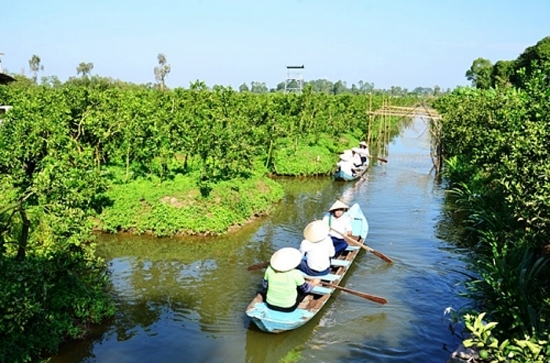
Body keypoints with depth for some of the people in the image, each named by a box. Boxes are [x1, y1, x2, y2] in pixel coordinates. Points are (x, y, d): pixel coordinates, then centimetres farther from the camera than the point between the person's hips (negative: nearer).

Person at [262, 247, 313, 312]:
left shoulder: (270, 270, -16)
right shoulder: (295, 274, -25)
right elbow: (306, 289, -7)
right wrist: (313, 285, 15)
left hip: (270, 305, 3)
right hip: (288, 308, -2)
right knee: (302, 289, 18)